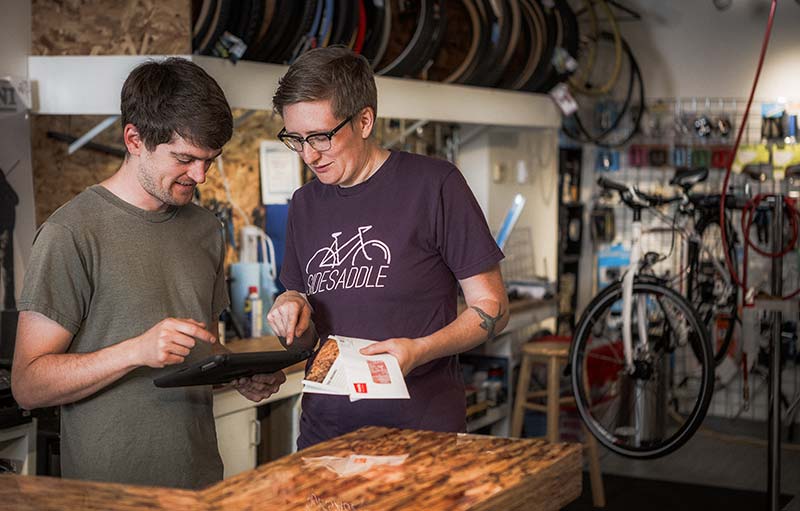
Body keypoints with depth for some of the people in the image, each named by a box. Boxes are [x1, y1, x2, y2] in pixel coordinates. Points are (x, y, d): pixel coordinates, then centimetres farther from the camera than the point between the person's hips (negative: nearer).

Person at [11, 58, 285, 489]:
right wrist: (137, 351, -27)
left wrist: (241, 377, -2)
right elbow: (27, 384, -15)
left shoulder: (206, 230, 9)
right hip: (109, 489, -6)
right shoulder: (71, 233, -13)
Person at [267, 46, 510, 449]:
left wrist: (419, 350, -21)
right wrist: (291, 309, -2)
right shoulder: (305, 204, 11)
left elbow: (492, 308, -6)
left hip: (420, 430, -4)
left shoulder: (434, 184, -7)